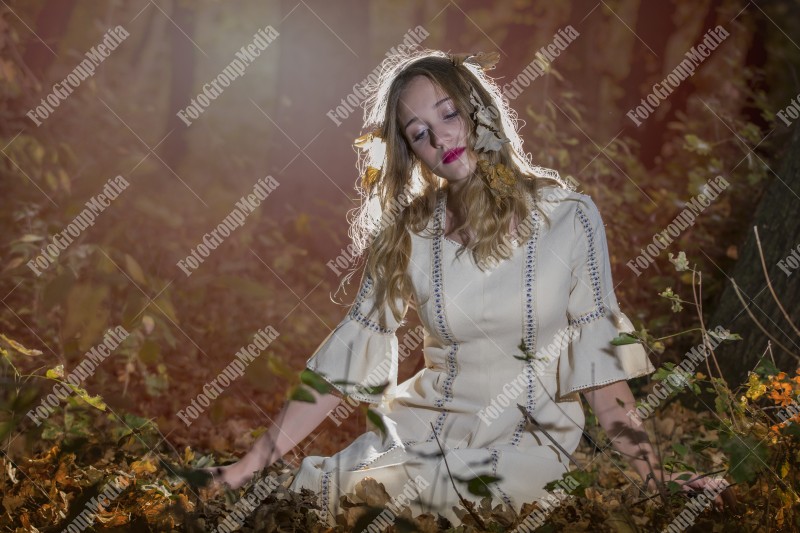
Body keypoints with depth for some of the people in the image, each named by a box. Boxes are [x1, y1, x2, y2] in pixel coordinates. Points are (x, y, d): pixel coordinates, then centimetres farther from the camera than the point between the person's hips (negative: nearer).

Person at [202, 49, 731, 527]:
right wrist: (250, 465, -6)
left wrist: (655, 475, -11)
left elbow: (599, 356, -2)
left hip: (529, 439, -2)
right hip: (420, 430, 3)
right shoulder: (407, 235, 2)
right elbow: (345, 360, 0)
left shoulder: (568, 216, -4)